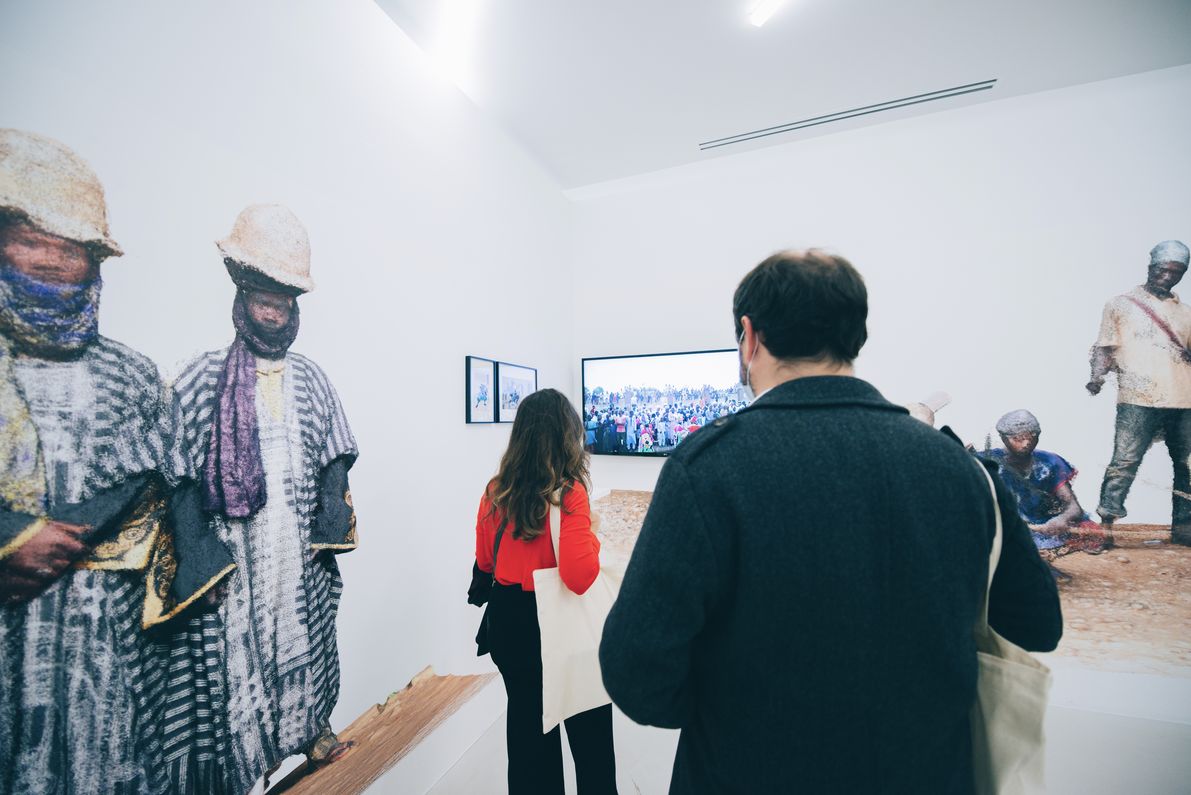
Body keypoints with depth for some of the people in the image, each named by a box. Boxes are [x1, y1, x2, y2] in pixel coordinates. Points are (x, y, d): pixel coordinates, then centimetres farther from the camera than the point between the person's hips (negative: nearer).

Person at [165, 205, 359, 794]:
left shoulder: (310, 378, 6)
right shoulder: (203, 379, -3)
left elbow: (335, 458, 6)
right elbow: (177, 476, -5)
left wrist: (334, 512, -6)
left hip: (301, 547, 3)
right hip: (233, 549, -2)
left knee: (305, 636, 14)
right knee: (237, 642, 8)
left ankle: (311, 727, 36)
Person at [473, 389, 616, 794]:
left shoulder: (495, 492, -6)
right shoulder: (569, 493, -23)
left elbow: (484, 561, 7)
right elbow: (580, 577, -28)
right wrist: (592, 542, -10)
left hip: (509, 618, 5)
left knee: (526, 719, 25)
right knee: (587, 728, 20)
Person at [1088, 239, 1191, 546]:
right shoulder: (1121, 304, 8)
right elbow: (1104, 346, 2)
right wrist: (1098, 374, -14)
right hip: (1138, 400, -5)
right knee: (1124, 463, -12)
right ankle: (1105, 523, -7)